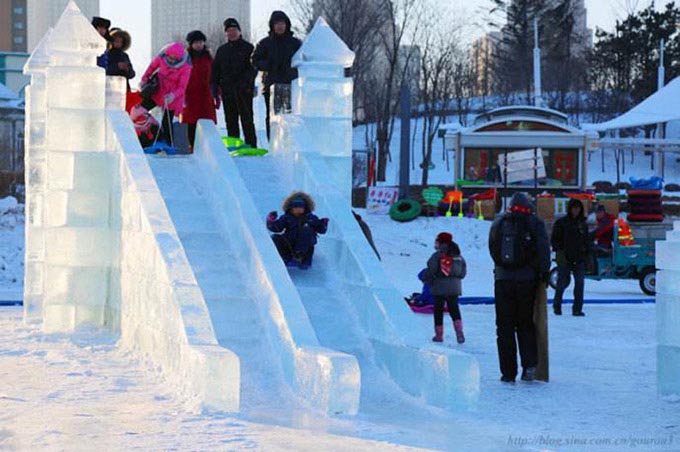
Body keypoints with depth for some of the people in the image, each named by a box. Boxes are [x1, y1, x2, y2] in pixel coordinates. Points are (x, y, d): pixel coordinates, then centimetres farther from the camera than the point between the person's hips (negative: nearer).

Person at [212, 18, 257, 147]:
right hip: (227, 91, 4)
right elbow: (215, 71, 17)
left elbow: (253, 68, -4)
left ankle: (251, 145, -8)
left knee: (246, 119, -7)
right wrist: (215, 89, 7)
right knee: (231, 121, 5)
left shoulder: (248, 48, 4)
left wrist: (245, 80, -20)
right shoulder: (222, 50, 17)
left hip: (244, 90, -4)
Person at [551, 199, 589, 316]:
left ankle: (577, 309, 3)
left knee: (580, 282, -3)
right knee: (563, 282, 0)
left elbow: (586, 240, 20)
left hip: (579, 259, 4)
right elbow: (555, 239, -3)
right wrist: (559, 252, -13)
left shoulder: (583, 224, 12)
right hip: (564, 258, -4)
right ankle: (557, 305, 22)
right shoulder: (561, 223, -2)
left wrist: (586, 253, 14)